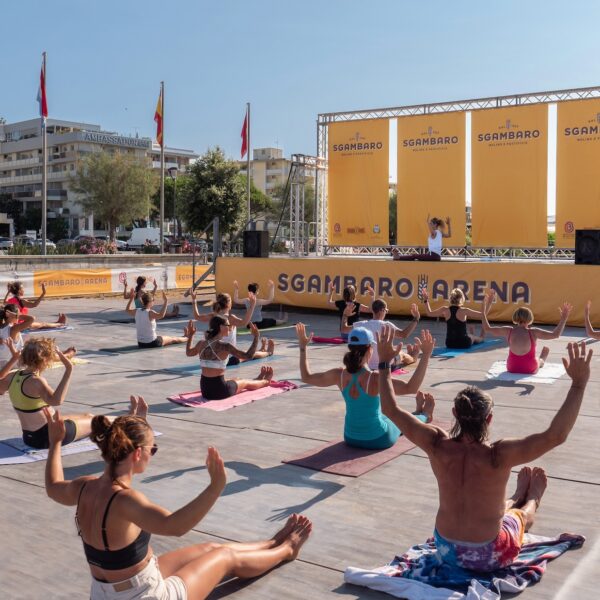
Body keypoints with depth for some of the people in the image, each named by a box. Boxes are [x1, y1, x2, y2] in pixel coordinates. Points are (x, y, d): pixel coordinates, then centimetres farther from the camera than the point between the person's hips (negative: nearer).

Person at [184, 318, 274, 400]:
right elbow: (248, 356, -21)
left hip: (205, 390, 7)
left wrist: (190, 336, 31)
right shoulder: (224, 346, -19)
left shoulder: (202, 344, 0)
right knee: (245, 382, 25)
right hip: (220, 391, -7)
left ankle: (258, 379, 63)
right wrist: (256, 337, -14)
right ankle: (266, 381, 56)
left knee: (235, 380, 35)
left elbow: (189, 352, 21)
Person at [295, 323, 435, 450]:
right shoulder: (374, 379, -30)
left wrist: (303, 347, 5)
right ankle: (425, 414, 61)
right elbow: (411, 388, -35)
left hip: (350, 438, 6)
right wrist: (426, 355, -37)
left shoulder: (339, 375, -16)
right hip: (378, 440, -6)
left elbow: (306, 377, -2)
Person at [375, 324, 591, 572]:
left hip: (445, 550, 3)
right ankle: (532, 500, 62)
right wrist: (578, 382, -29)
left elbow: (391, 409, -10)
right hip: (488, 558, -3)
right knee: (523, 513, 32)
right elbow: (556, 435, -33)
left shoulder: (438, 446, -19)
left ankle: (517, 496, 63)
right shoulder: (498, 456, -29)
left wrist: (385, 362, -3)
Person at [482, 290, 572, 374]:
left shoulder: (509, 331, -11)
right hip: (530, 369, -2)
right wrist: (563, 318, -15)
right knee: (546, 349, 30)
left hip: (511, 368, 2)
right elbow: (555, 334, -21)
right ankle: (542, 363, 62)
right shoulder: (533, 332, -18)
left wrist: (484, 309, 2)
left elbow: (487, 328, -3)